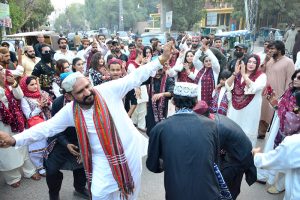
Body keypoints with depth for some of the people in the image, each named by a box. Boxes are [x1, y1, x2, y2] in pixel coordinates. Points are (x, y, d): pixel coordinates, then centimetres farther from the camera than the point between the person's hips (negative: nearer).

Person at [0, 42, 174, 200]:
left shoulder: (108, 90, -14)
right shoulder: (70, 111, -6)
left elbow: (135, 78, -12)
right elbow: (47, 127, -4)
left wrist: (161, 60, -14)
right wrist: (15, 140, -14)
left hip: (129, 153, 0)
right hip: (104, 160, 1)